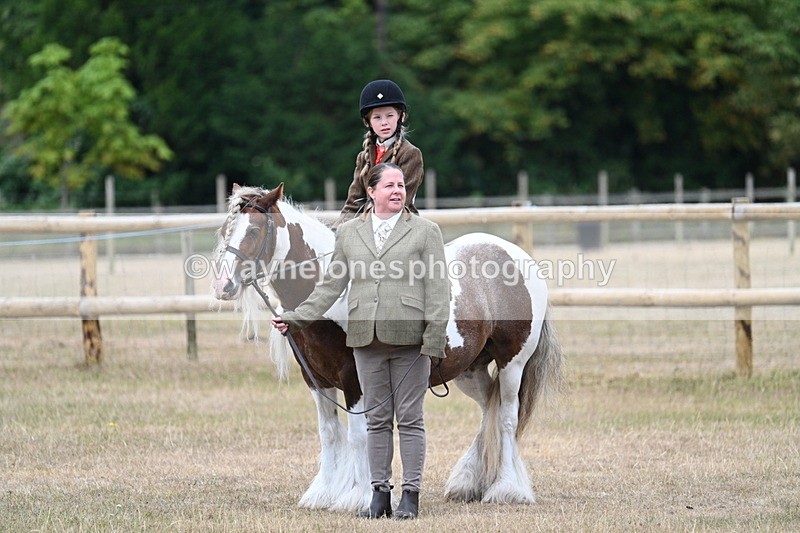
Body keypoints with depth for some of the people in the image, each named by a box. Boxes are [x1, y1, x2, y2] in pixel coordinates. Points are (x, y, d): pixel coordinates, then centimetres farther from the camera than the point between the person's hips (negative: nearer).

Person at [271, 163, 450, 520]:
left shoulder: (425, 231, 2)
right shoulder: (349, 233, 11)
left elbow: (437, 289, -3)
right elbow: (331, 286, 13)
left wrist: (434, 339, -11)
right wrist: (296, 318, 5)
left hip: (409, 340, -3)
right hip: (367, 340, 3)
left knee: (409, 419, 1)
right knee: (377, 419, 8)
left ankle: (411, 494, 6)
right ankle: (380, 493, 13)